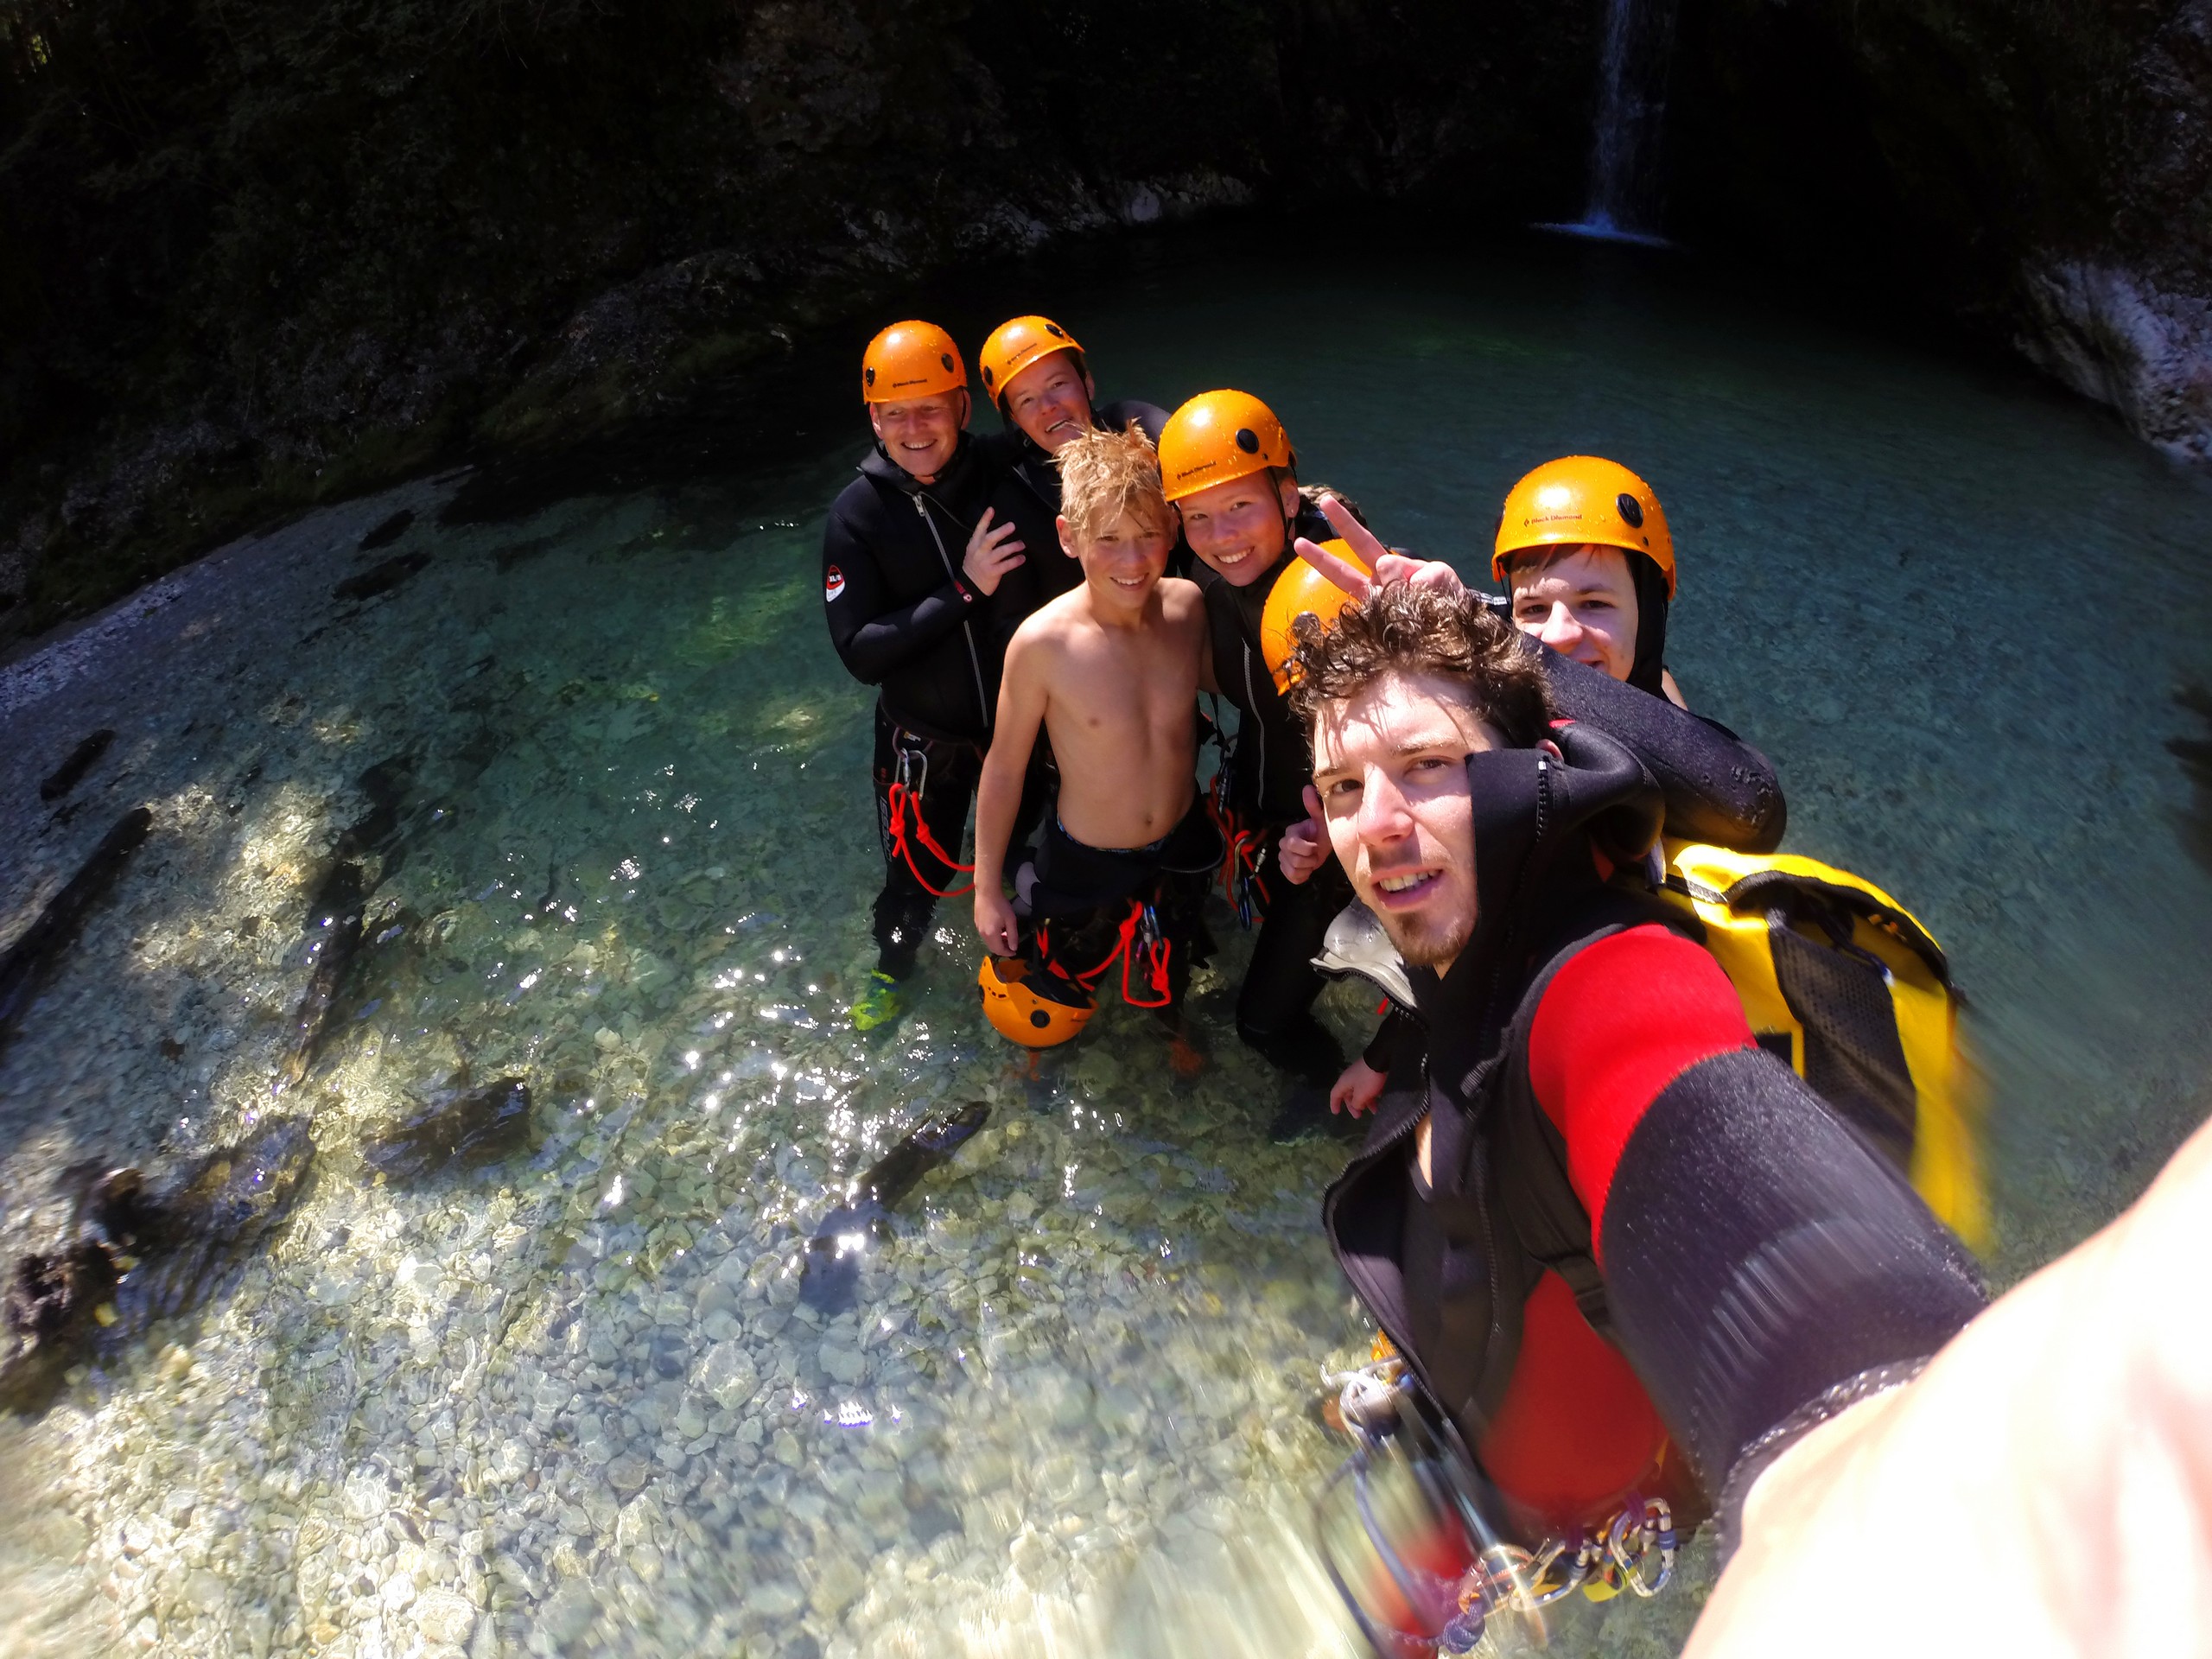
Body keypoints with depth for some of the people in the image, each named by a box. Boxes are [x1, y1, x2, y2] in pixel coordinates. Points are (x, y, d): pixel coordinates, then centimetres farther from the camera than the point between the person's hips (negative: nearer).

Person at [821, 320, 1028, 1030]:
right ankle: (893, 968, 48)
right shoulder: (857, 514, -17)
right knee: (918, 871, 15)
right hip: (925, 738, -1)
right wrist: (963, 590, -30)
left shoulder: (1004, 481, -16)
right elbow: (859, 652, -23)